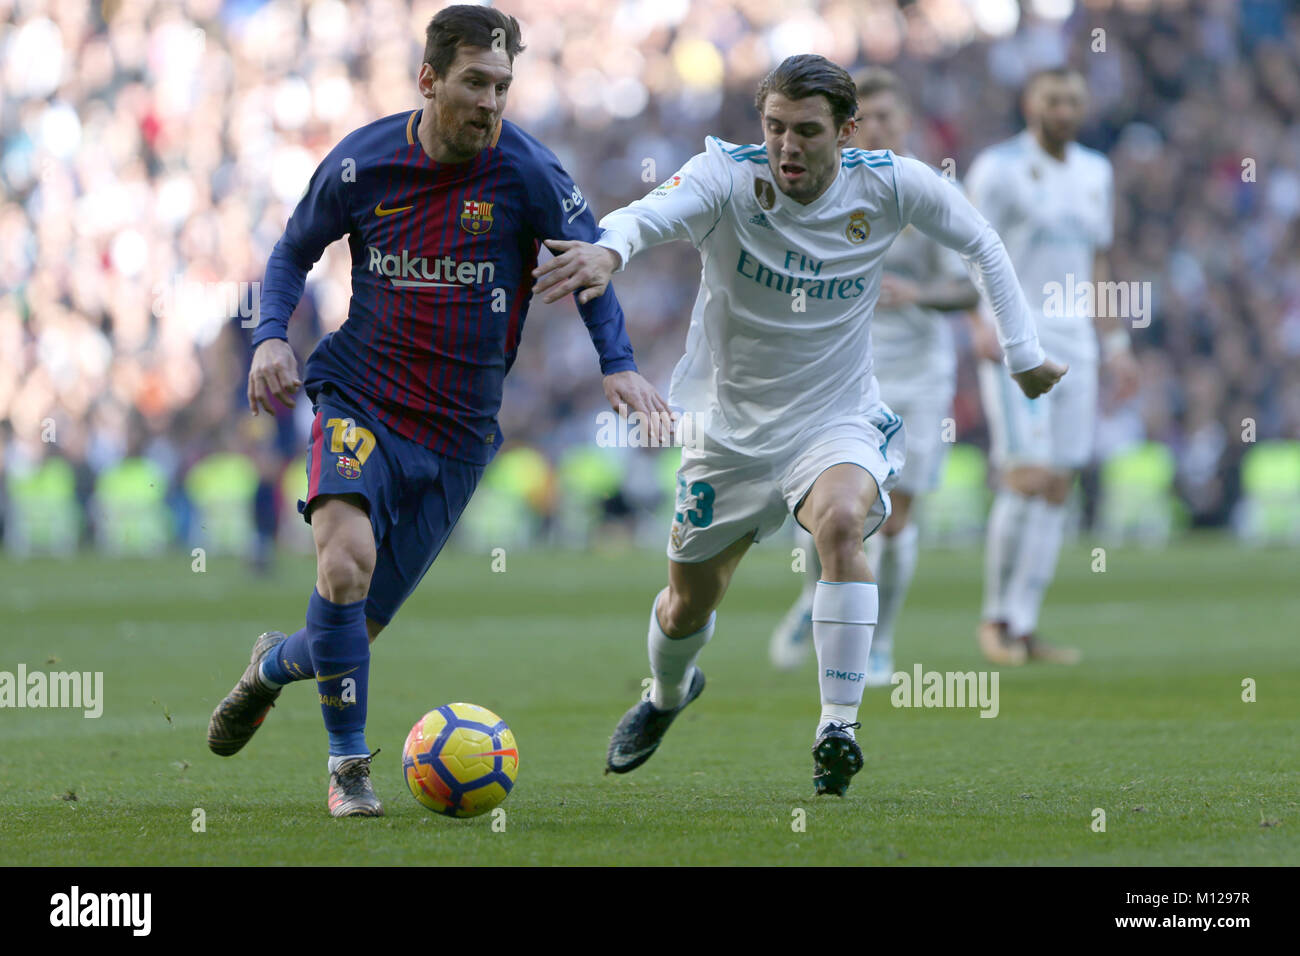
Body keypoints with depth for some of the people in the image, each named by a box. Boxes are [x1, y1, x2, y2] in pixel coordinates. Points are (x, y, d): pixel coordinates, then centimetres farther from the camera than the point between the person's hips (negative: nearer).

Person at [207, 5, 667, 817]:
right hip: (361, 402, -1)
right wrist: (272, 335, -6)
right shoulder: (361, 164, -5)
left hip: (458, 431, 1)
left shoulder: (525, 170, -9)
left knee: (359, 625, 4)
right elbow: (295, 252, 11)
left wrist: (618, 363, -9)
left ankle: (274, 665, 40)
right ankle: (349, 765, -12)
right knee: (346, 560, -28)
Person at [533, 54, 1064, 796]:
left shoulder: (890, 186, -14)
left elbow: (981, 242, 4)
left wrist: (1024, 352, 2)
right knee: (689, 606, 15)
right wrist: (609, 249, -65)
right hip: (733, 425, 1)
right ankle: (668, 695, 52)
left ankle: (839, 728, -28)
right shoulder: (729, 177, -21)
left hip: (841, 421, -1)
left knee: (841, 520, -34)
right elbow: (651, 213, -42)